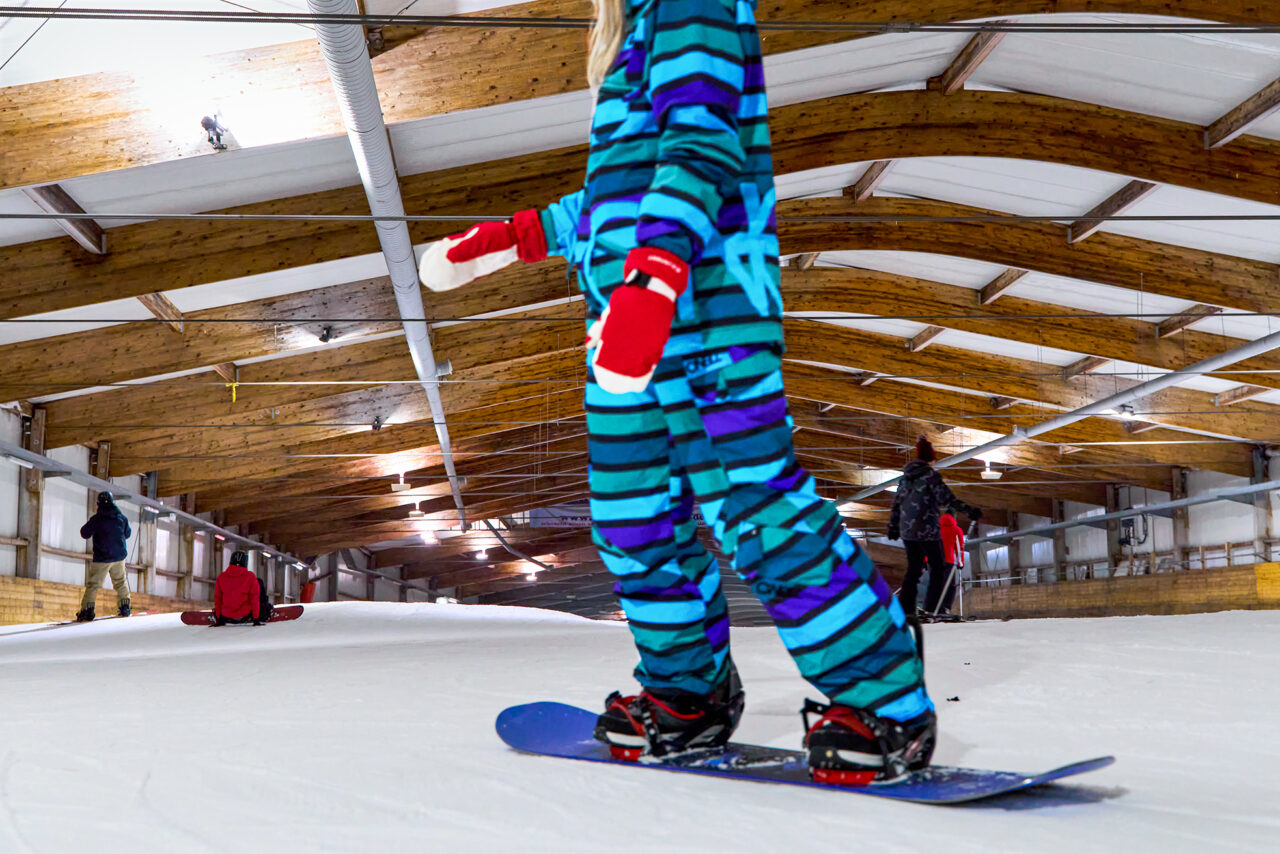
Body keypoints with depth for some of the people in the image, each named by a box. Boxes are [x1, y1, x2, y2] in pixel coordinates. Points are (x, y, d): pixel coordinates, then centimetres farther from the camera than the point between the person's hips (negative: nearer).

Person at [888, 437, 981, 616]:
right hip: (927, 530, -7)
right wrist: (969, 510, -16)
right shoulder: (930, 475, -11)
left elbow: (897, 502, 15)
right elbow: (947, 499, -18)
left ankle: (905, 608, 7)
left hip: (907, 530, 7)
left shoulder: (906, 476, 10)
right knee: (938, 568, 4)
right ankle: (932, 608, -2)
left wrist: (893, 526, 23)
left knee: (914, 569, 13)